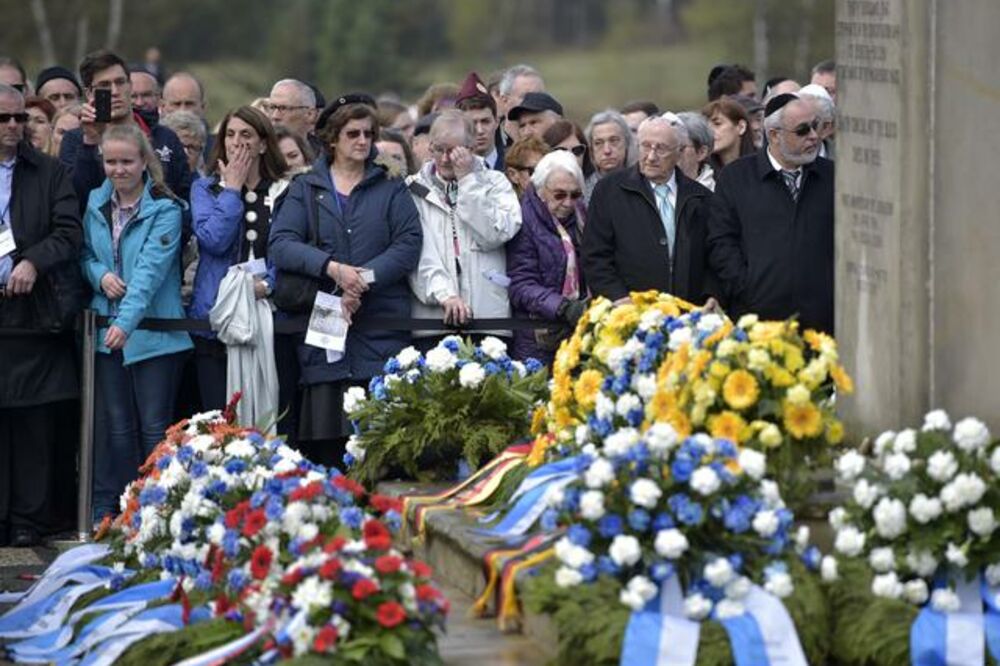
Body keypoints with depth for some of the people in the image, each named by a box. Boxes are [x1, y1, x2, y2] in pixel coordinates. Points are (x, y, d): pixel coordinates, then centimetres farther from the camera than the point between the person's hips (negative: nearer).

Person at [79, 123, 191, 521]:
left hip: (153, 334, -4)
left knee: (155, 428, -1)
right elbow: (85, 254, 17)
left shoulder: (164, 210, -9)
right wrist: (100, 275, -8)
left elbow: (151, 269, -19)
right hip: (107, 330, 4)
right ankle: (108, 512, 12)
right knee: (116, 426, 8)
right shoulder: (96, 204, 9)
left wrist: (127, 321, -30)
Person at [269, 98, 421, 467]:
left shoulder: (391, 189, 14)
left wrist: (364, 278, -13)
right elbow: (280, 245, 0)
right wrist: (332, 268, -15)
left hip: (382, 333, -1)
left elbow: (409, 244, -1)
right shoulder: (304, 190, 14)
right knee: (325, 444, -4)